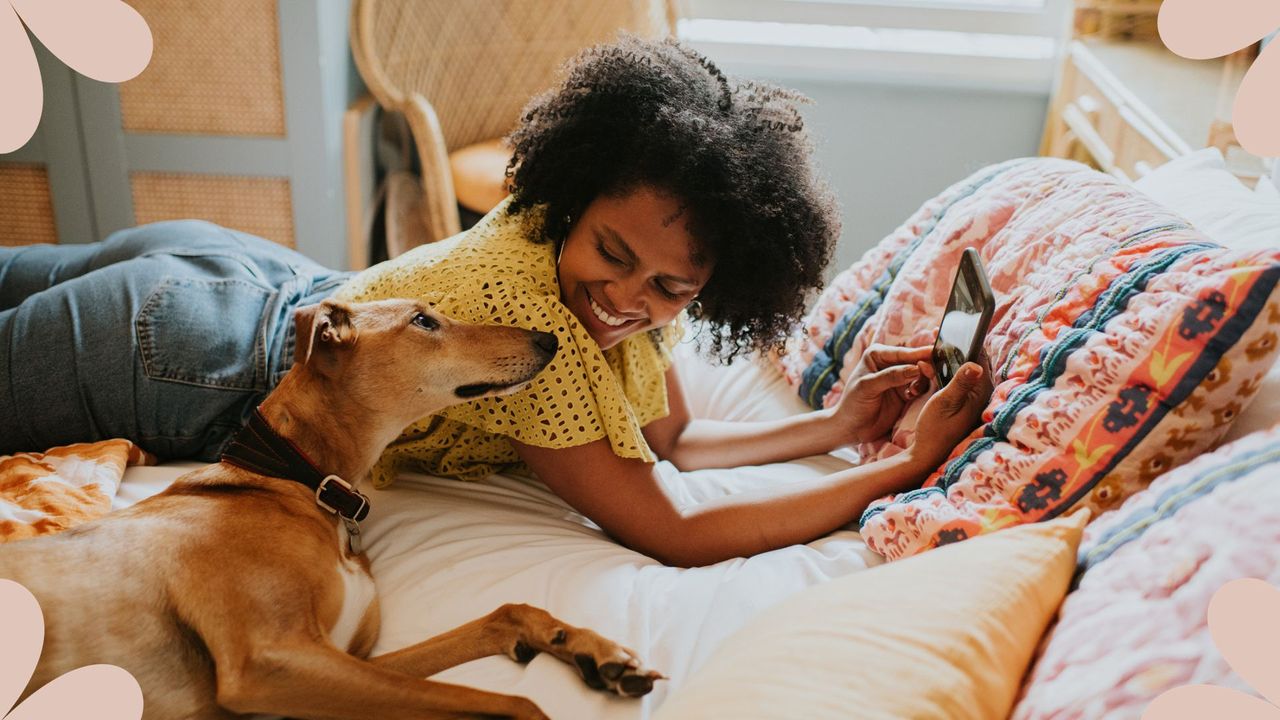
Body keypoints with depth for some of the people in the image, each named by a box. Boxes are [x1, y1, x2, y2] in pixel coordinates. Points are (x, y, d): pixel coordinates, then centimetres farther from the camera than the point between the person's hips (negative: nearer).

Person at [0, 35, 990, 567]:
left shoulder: (633, 283, -16)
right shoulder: (525, 312, -39)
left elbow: (671, 438, -4)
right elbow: (677, 536, -35)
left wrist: (837, 426, -14)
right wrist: (910, 466, -34)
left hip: (263, 281, 8)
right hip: (175, 355, -8)